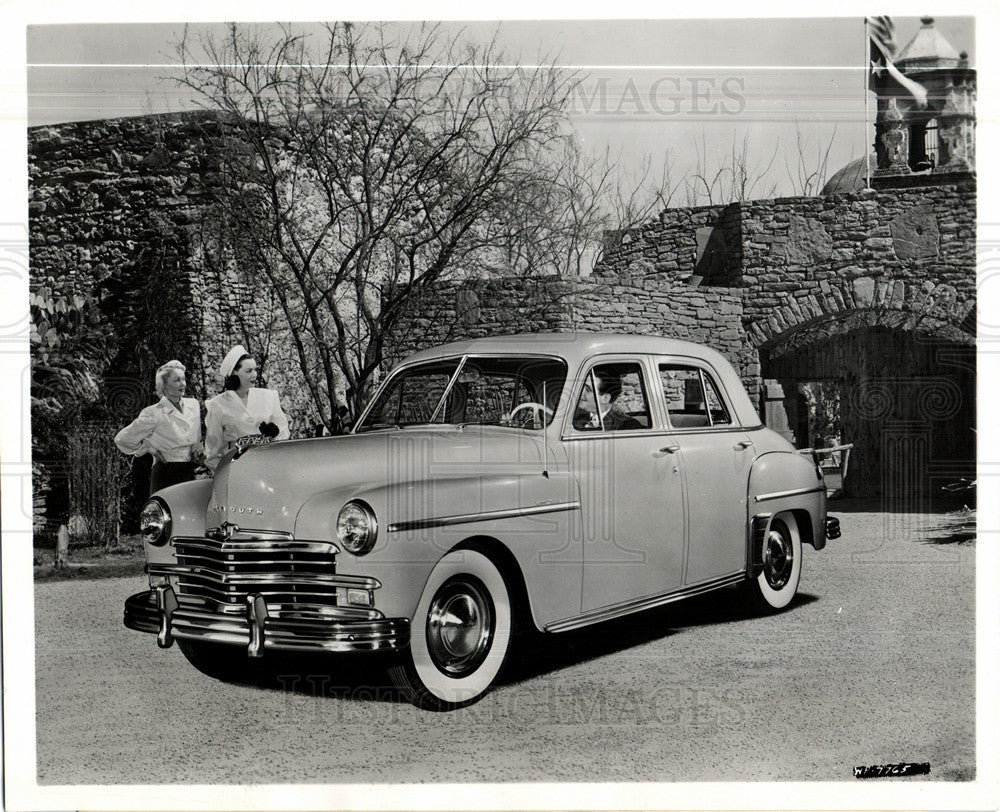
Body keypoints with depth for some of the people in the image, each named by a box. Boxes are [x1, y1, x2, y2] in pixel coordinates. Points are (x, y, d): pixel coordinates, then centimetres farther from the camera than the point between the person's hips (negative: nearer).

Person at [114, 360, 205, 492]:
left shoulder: (193, 405, 10)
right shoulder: (153, 414, -7)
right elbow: (122, 439, 0)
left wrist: (199, 450, 6)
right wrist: (150, 448, 2)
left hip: (190, 475, 5)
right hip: (165, 476, -5)